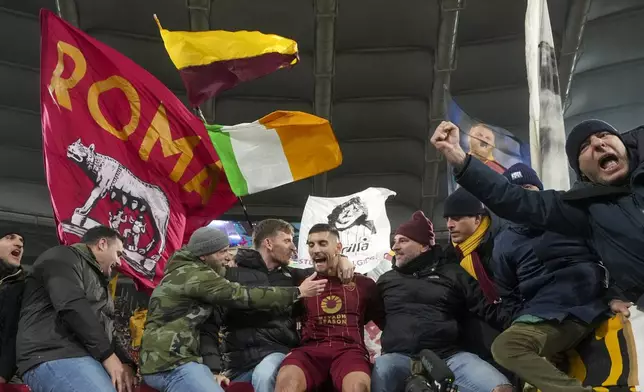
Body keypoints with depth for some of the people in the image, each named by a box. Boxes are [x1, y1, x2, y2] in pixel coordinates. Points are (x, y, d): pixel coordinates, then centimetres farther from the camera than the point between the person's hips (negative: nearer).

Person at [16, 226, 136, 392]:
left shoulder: (97, 280, 32)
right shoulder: (64, 257, 4)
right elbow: (72, 306, -13)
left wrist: (125, 362, 7)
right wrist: (108, 355, -15)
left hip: (88, 358, 9)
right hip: (55, 358, -9)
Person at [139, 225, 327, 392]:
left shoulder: (184, 271, 18)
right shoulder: (195, 275, -14)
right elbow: (243, 296, -16)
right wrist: (297, 292, -12)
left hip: (168, 359, 10)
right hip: (170, 364, -10)